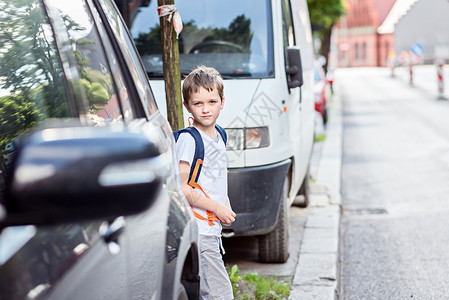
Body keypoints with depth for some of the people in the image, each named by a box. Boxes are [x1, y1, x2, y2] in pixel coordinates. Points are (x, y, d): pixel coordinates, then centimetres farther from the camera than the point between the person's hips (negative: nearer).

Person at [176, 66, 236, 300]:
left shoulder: (218, 138, 13)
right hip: (197, 231, -8)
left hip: (212, 229, 8)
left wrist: (227, 208, 10)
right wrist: (217, 208, -14)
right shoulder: (188, 140, -12)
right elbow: (181, 188, -17)